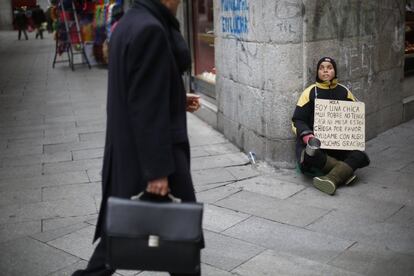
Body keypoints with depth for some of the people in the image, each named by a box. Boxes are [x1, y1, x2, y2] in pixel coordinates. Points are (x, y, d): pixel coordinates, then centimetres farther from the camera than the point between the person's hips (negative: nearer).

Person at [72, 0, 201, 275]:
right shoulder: (151, 30, -20)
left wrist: (177, 100, 15)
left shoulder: (130, 22, 10)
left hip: (127, 149, 9)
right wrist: (158, 169, -22)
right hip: (147, 152, -9)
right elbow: (147, 107, -24)